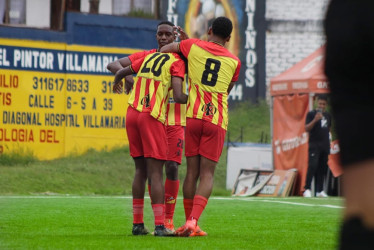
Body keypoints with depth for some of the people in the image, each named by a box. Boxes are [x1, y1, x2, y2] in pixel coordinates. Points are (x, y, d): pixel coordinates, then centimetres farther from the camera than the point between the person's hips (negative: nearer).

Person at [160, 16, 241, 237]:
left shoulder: (193, 46, 5)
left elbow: (165, 49, 21)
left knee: (192, 172, 7)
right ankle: (193, 221, -18)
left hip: (194, 117, 1)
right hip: (217, 121, -1)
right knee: (207, 173, -3)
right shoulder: (234, 62, 8)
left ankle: (190, 223, 8)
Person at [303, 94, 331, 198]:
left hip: (325, 146, 6)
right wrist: (315, 120, -25)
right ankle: (307, 189, -16)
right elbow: (307, 128, -11)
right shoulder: (311, 114, -2)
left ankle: (320, 190, 10)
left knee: (322, 168, 6)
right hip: (314, 145, -6)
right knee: (312, 166, -16)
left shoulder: (328, 116, 15)